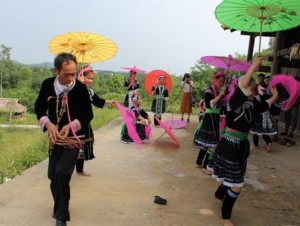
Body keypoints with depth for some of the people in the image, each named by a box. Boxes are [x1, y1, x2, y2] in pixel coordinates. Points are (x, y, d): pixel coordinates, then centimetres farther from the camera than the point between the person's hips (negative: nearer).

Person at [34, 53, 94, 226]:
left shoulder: (81, 88, -15)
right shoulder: (47, 85, -6)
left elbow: (88, 115, -7)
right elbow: (39, 107, 5)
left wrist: (71, 125, -22)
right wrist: (47, 123, -14)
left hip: (74, 138, -4)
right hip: (55, 137, 4)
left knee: (61, 172, -19)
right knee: (53, 175, 12)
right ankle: (60, 206, 38)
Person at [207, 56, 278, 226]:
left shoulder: (252, 105, 1)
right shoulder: (234, 103, -20)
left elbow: (265, 105, 21)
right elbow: (242, 86, -36)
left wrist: (275, 96, 10)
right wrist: (254, 66, -32)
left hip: (242, 146, 8)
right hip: (229, 147, -8)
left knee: (233, 179, 24)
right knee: (236, 186, -4)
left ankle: (219, 194, 54)